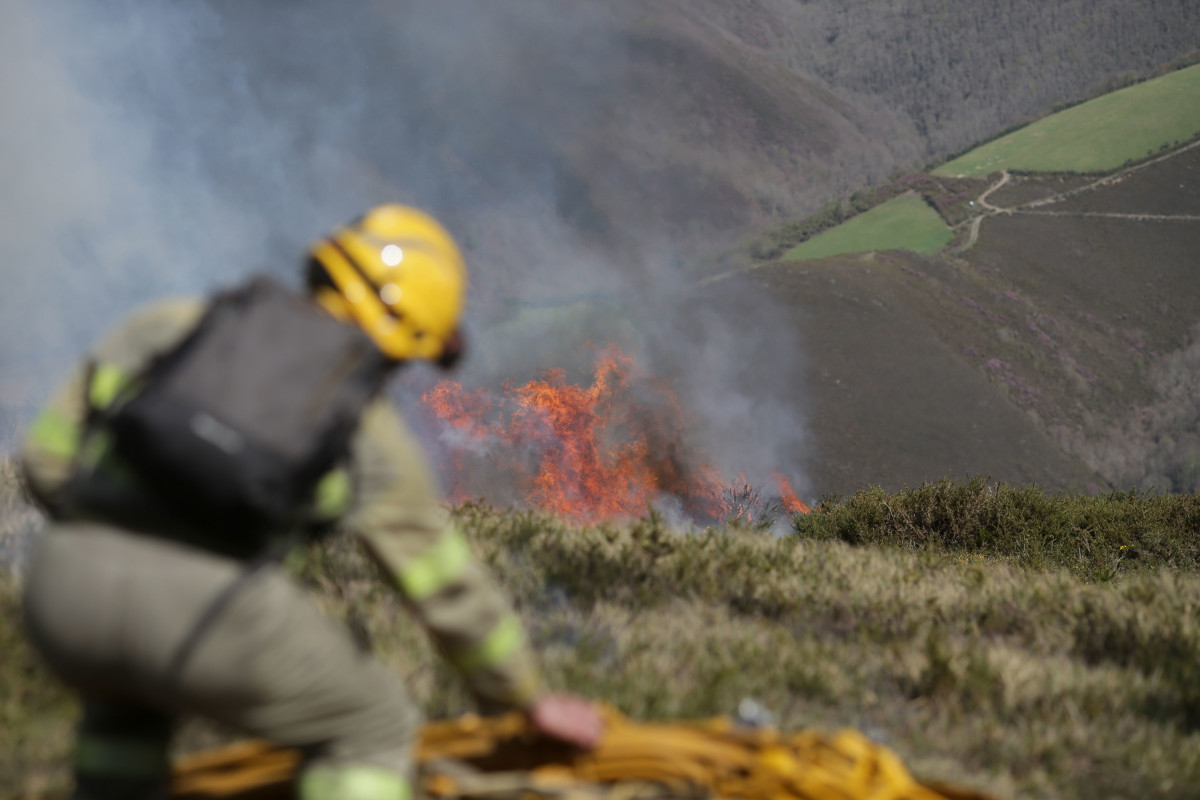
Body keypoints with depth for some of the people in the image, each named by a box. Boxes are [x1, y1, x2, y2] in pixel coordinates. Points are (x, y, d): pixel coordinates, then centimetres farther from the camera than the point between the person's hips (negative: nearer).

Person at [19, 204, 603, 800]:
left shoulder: (170, 325, 24)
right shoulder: (373, 434, 20)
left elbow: (47, 455, 21)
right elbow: (451, 589, 30)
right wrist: (529, 700, 44)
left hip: (65, 582, 4)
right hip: (205, 606, -4)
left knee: (128, 698, 39)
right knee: (373, 728, 23)